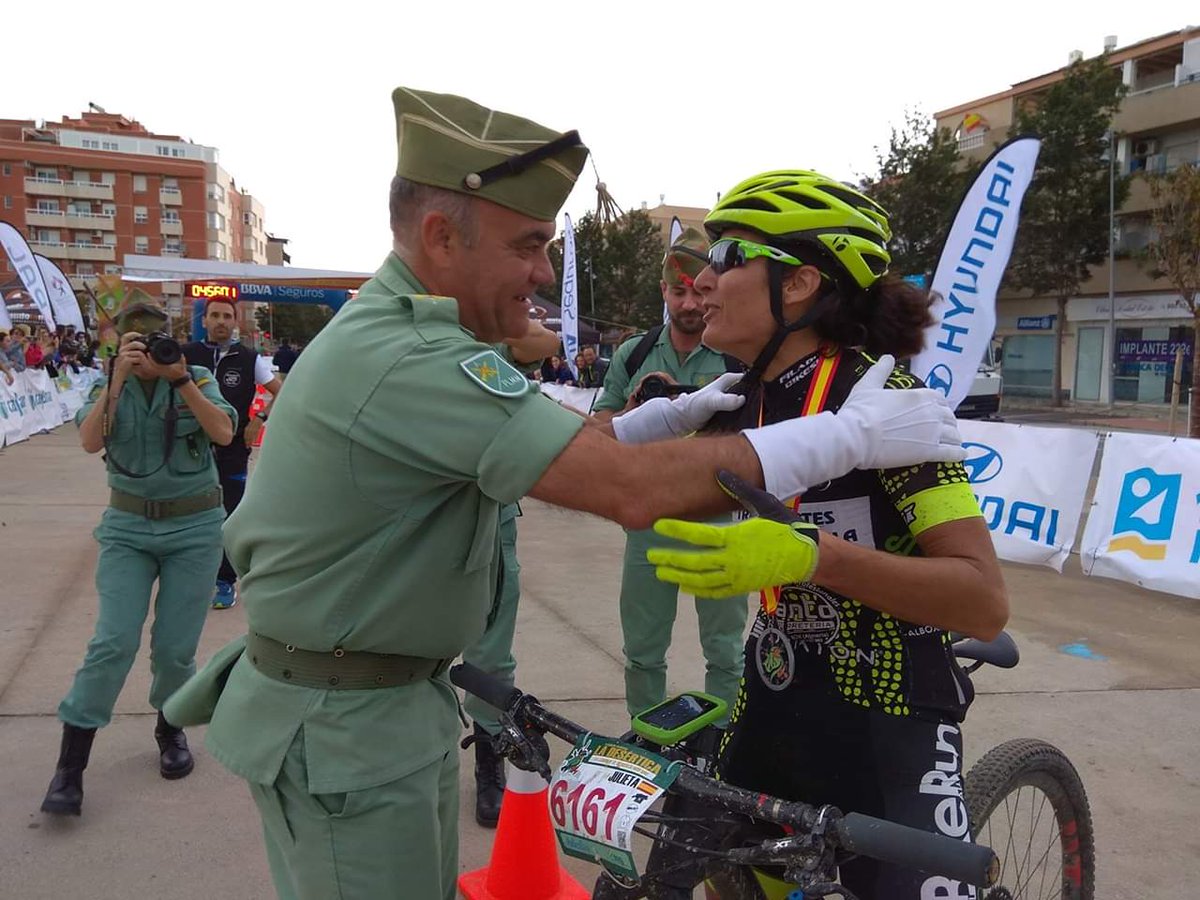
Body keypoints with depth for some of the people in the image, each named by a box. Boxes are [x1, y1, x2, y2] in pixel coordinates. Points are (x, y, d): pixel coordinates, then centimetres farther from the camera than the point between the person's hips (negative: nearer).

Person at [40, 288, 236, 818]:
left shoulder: (197, 379, -2)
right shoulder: (110, 387, 1)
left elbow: (223, 433, -18)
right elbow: (90, 441, -17)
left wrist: (181, 379, -25)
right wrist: (119, 377, -25)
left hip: (195, 527, 0)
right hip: (128, 526, 1)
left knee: (175, 648, 2)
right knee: (113, 642, -9)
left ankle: (170, 729, 30)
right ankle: (70, 765, 2)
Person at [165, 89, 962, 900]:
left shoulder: (392, 329, 6)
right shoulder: (412, 361, -28)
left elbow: (566, 452, 10)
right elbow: (634, 490, -34)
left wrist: (676, 414, -1)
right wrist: (856, 432, -26)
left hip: (398, 697, 10)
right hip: (343, 722, -10)